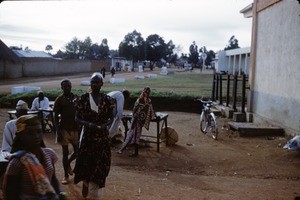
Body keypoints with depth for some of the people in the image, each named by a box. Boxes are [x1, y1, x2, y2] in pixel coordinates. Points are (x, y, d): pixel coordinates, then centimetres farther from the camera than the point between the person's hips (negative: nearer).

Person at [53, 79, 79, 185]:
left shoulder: (76, 98, 4)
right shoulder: (59, 100, -6)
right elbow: (56, 117, -6)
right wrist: (58, 132, -13)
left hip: (75, 128, 3)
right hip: (64, 129, -3)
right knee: (65, 152, 5)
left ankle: (68, 163, 36)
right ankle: (66, 175, 20)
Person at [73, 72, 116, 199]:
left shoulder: (107, 100, -2)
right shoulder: (83, 99, -6)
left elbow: (111, 118, 5)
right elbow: (77, 118, -3)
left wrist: (104, 125, -16)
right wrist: (88, 124, -21)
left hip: (103, 137, 1)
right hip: (88, 136, -1)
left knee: (101, 163, 5)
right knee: (86, 161, 7)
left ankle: (95, 192, 25)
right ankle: (86, 182, 40)